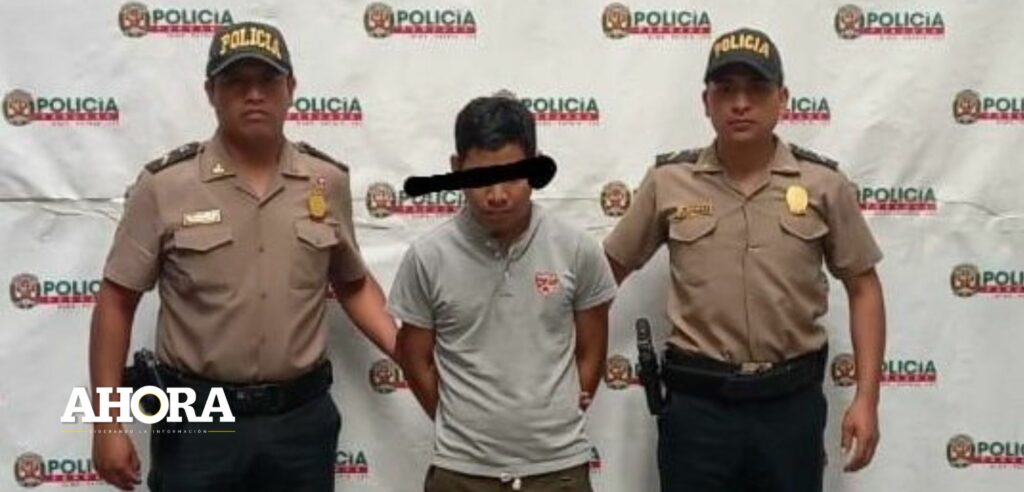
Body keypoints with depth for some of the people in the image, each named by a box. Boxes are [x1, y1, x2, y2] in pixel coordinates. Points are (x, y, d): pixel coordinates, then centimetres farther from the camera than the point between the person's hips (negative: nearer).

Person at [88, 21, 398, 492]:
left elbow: (353, 284, 14)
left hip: (303, 417, 2)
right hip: (198, 420, -2)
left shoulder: (328, 180, 2)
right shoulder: (164, 184, -6)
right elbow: (117, 301, -3)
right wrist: (108, 422, -6)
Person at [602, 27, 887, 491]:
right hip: (696, 402, 0)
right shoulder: (668, 182, -1)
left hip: (792, 401, 1)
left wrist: (866, 398, -1)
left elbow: (863, 288, 4)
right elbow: (610, 269, 8)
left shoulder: (824, 184, -1)